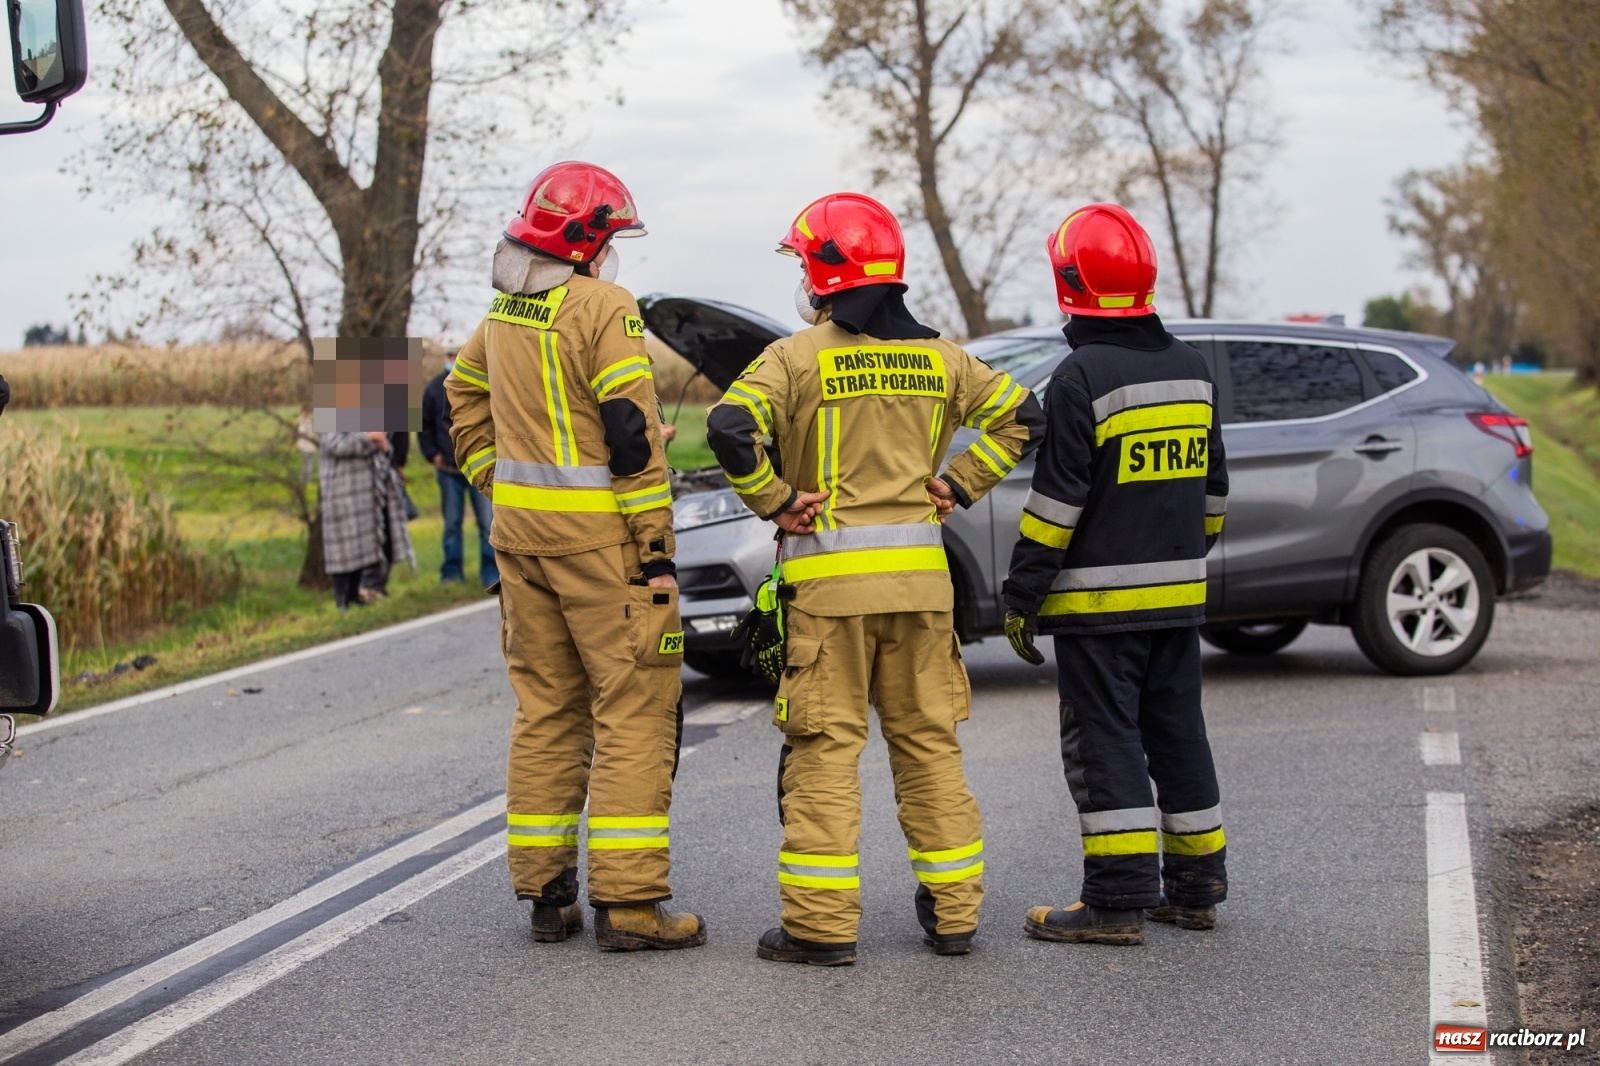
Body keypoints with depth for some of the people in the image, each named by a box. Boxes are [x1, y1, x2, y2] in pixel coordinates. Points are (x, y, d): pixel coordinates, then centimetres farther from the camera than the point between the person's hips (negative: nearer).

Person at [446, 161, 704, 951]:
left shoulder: (505, 311, 11)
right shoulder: (601, 308, -12)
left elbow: (462, 397, 25)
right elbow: (631, 435, -16)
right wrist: (658, 551, -14)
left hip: (520, 530, 8)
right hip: (597, 534, -8)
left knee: (545, 708, 13)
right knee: (635, 710, -3)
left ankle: (544, 894, 17)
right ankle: (628, 901, -5)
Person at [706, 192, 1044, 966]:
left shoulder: (799, 358, -7)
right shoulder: (936, 357, 9)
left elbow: (731, 428, -21)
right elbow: (1020, 415, 13)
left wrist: (773, 503, -9)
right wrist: (959, 485, 10)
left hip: (830, 577, -4)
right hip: (920, 576, 4)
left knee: (825, 745, 0)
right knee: (928, 740, 12)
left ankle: (822, 923, -1)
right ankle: (952, 912, 15)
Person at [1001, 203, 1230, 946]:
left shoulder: (1082, 377, -14)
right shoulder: (1192, 370, 9)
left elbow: (1057, 500, -16)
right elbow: (1211, 488, 17)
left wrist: (1022, 596, -10)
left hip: (1098, 600, -7)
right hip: (1179, 595, 7)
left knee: (1104, 743, -3)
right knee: (1178, 734, 14)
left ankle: (1118, 900, -4)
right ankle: (1195, 886, 20)